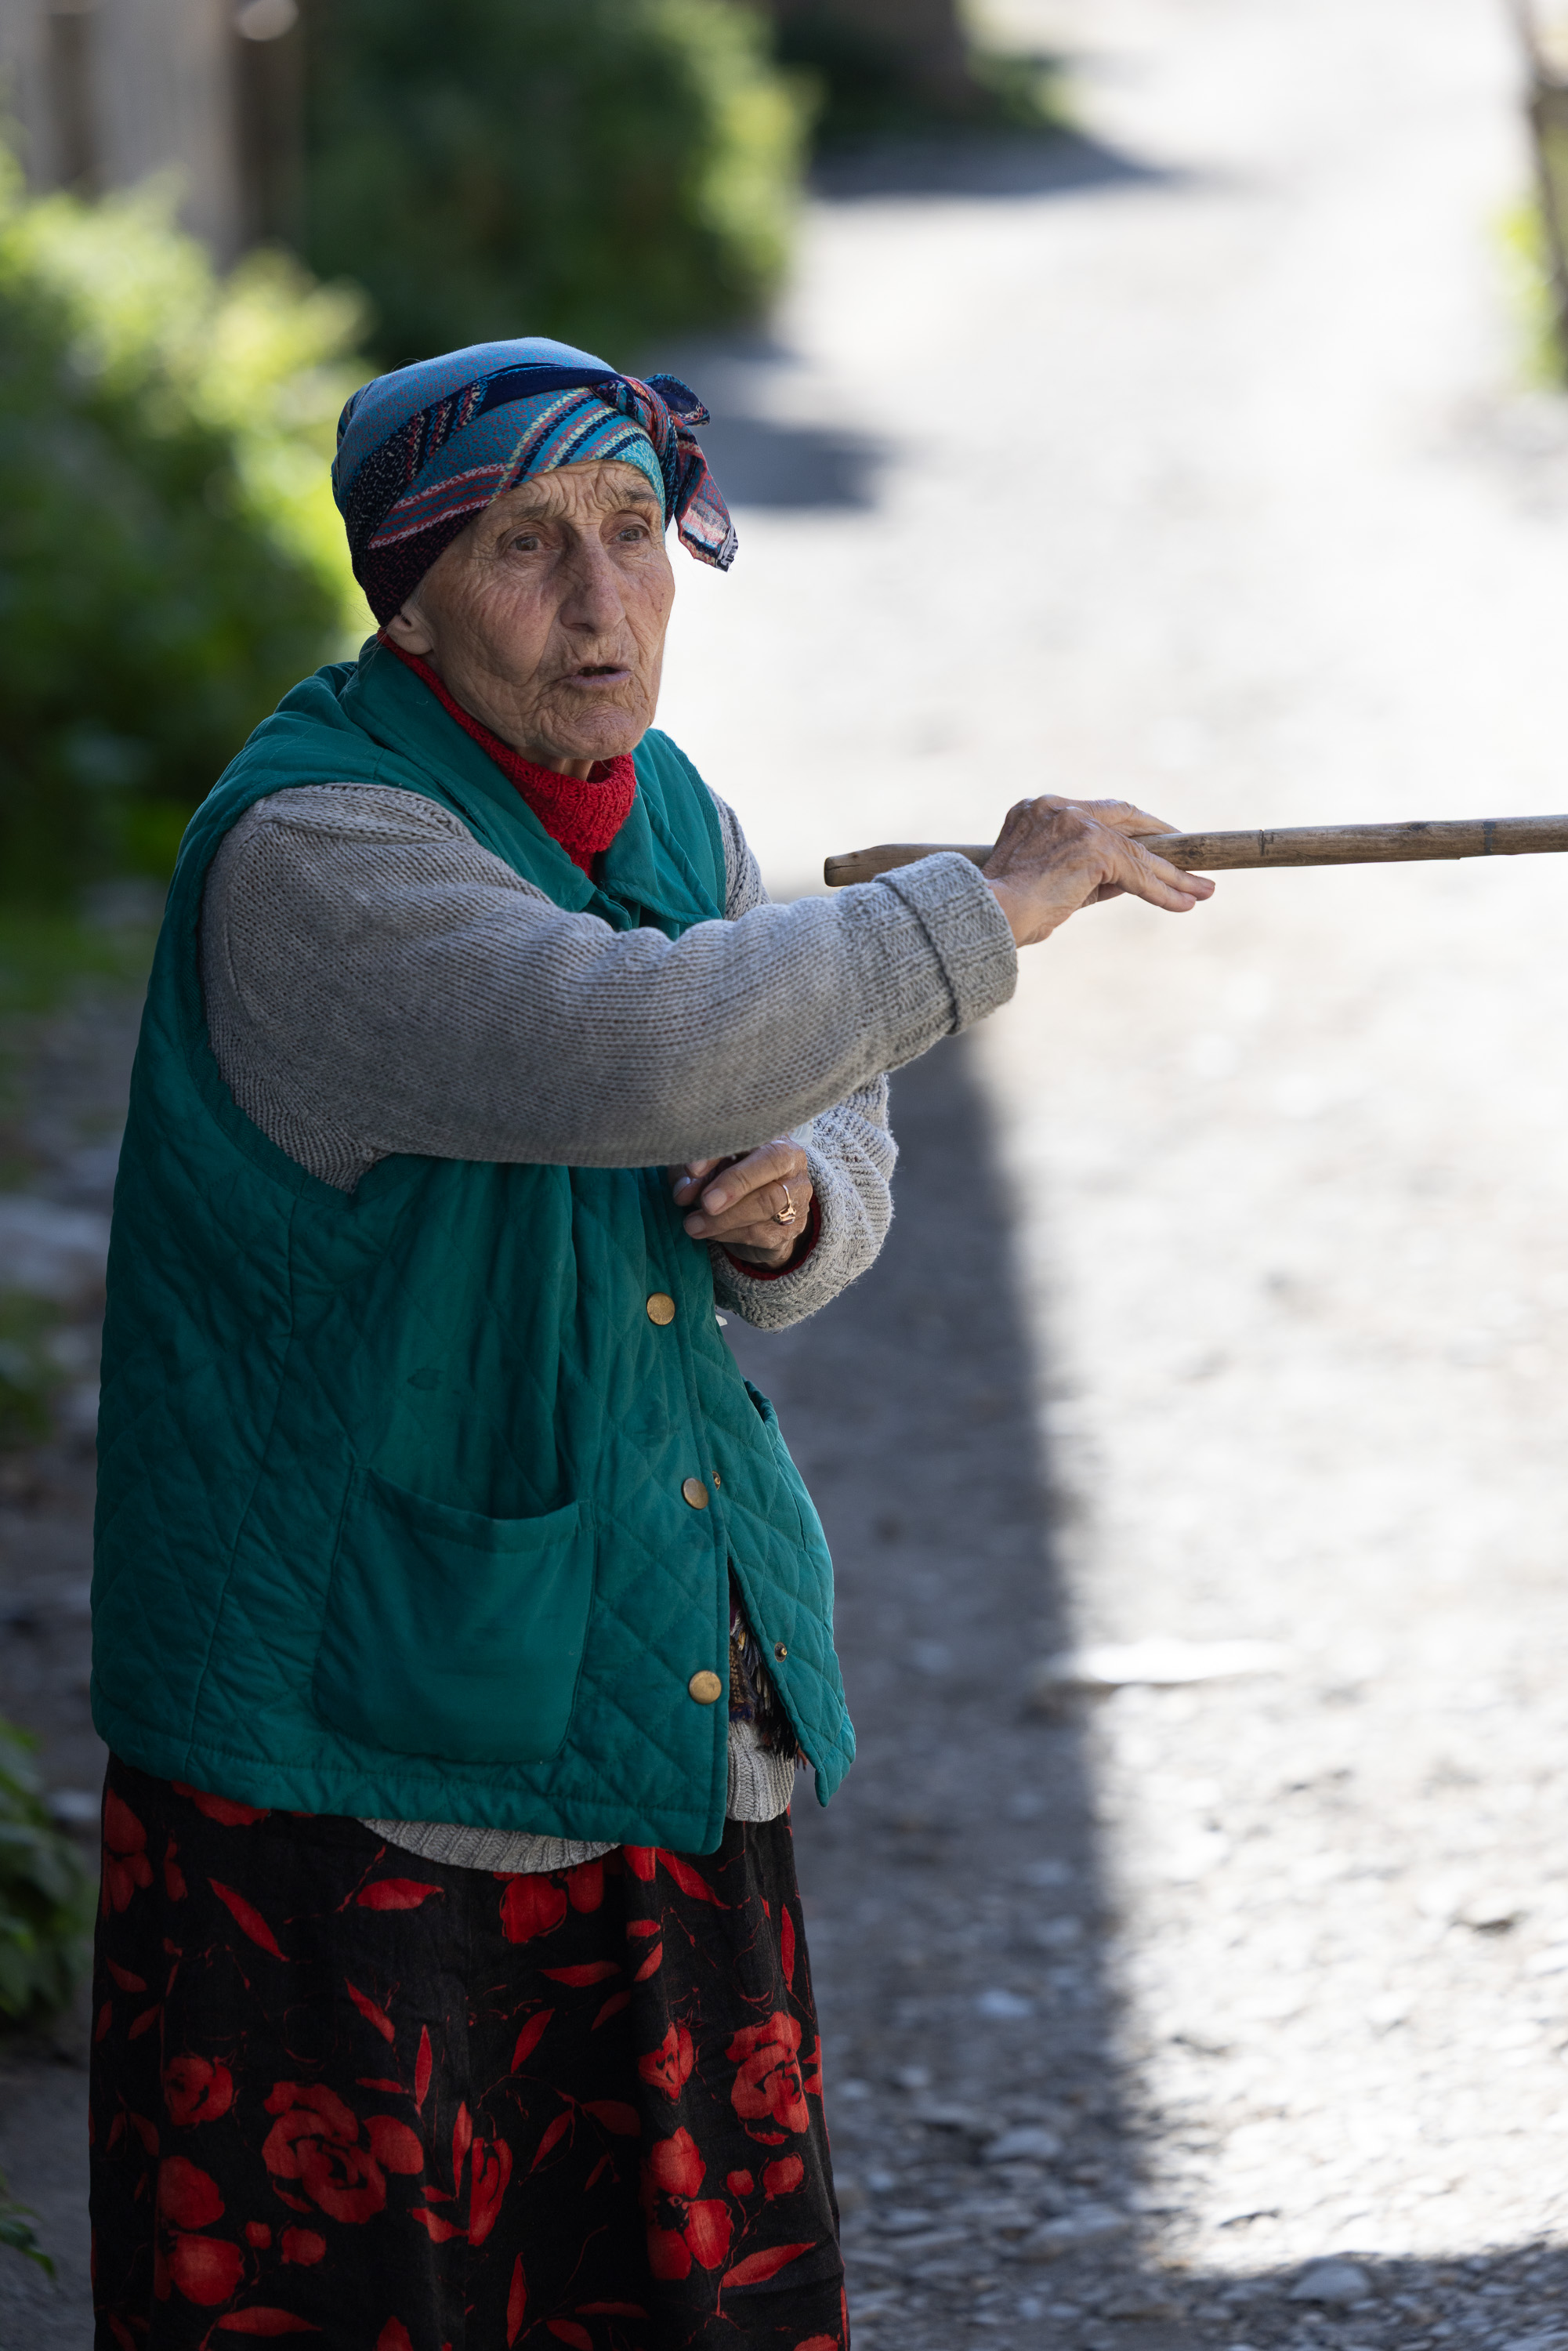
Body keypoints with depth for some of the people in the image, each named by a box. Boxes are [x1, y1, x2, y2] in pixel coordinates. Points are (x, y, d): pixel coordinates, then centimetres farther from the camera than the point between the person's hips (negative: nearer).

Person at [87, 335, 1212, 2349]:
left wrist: (791, 1208, -6)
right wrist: (984, 906, -26)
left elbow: (830, 1118, 19)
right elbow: (631, 1053, -35)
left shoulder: (661, 803, 8)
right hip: (361, 1752, -8)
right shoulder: (311, 850, -19)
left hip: (672, 1707, 8)